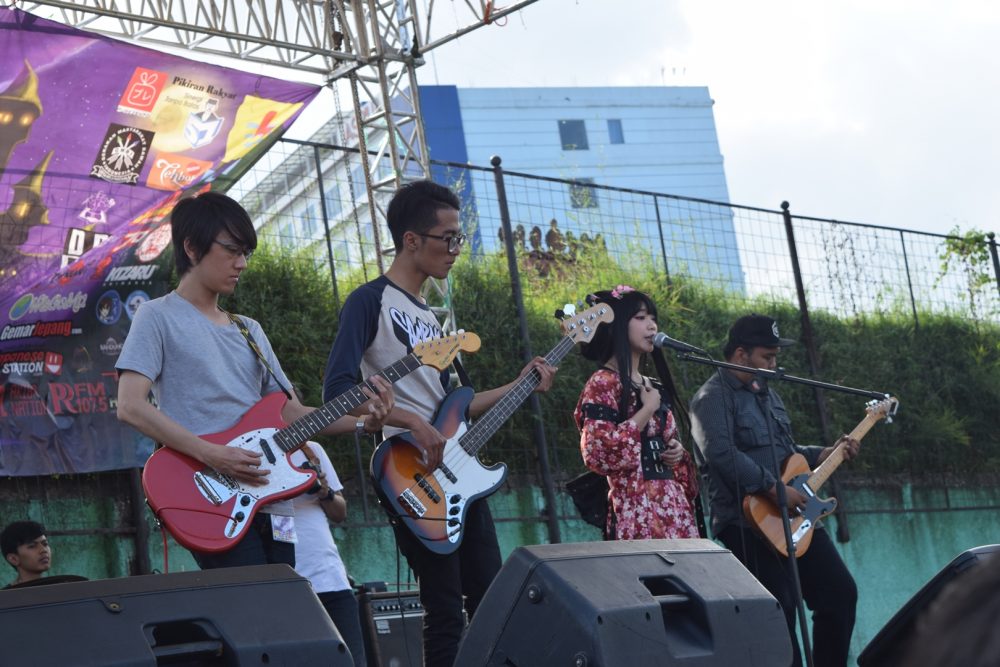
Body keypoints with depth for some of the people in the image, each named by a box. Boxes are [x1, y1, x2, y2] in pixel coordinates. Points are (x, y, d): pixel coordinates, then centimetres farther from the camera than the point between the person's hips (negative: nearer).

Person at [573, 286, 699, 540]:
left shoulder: (655, 388, 18)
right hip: (636, 508, -7)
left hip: (673, 505, 7)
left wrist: (679, 452, 6)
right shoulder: (603, 384, -5)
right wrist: (647, 411, -12)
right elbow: (598, 453, -17)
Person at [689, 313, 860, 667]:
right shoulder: (713, 398, -10)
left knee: (840, 592, 6)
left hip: (792, 516, 9)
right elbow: (721, 453, -26)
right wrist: (775, 489, -24)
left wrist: (827, 454, 14)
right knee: (780, 614, -9)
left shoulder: (767, 393, 19)